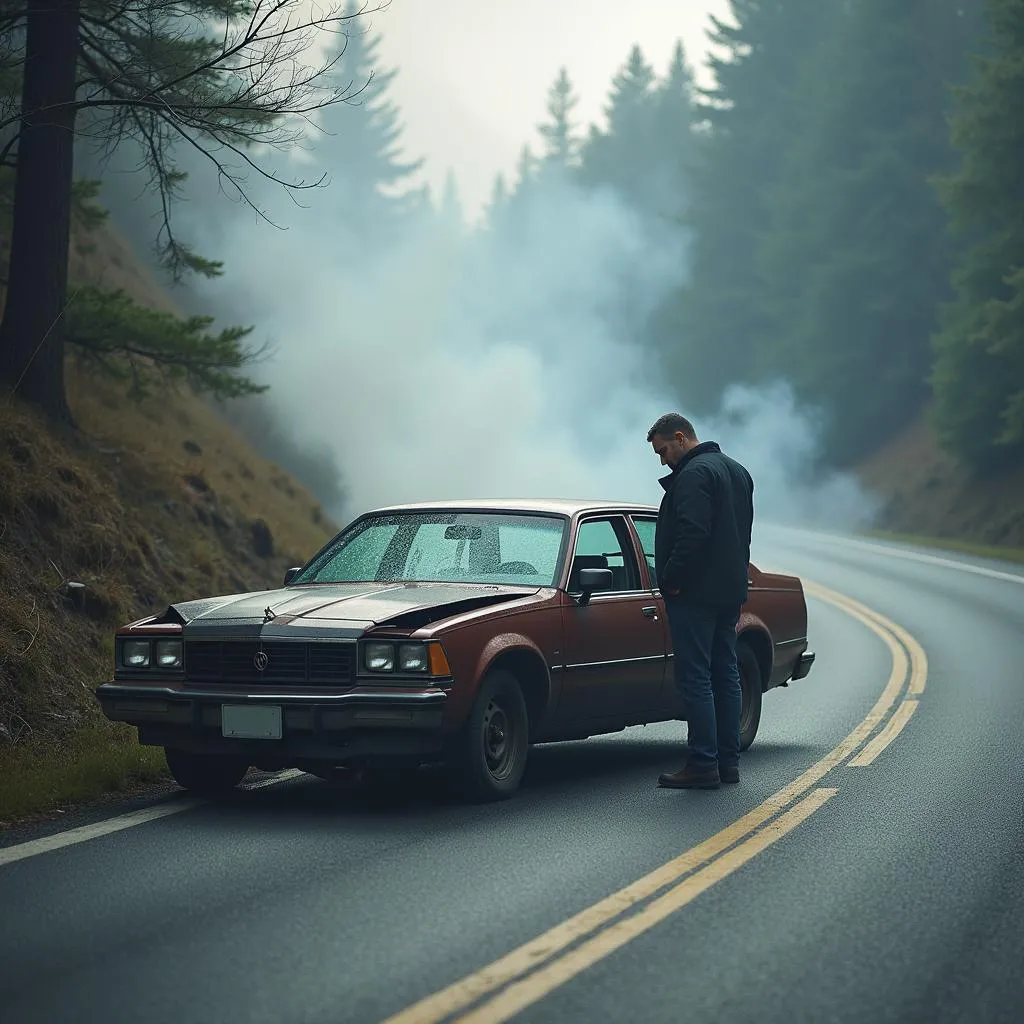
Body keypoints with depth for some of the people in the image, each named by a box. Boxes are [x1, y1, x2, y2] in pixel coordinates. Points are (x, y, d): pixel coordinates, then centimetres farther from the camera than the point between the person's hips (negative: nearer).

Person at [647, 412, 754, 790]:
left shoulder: (694, 474, -15)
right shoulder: (736, 471, 18)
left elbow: (692, 534, -25)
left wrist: (671, 580, -17)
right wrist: (735, 579, 20)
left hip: (696, 594, -10)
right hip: (730, 592, 10)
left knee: (695, 678, -8)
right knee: (725, 676, 12)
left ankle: (703, 765, -9)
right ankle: (728, 761, 15)